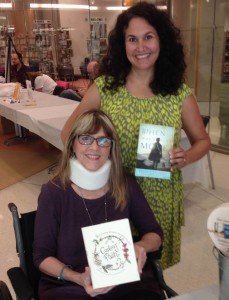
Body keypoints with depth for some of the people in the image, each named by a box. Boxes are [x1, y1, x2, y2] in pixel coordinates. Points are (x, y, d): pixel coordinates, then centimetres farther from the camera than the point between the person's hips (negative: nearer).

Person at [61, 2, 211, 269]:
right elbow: (68, 133, 2)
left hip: (161, 197, 1)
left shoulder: (180, 93, -5)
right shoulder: (105, 87, -6)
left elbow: (202, 140, 6)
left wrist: (186, 157, -14)